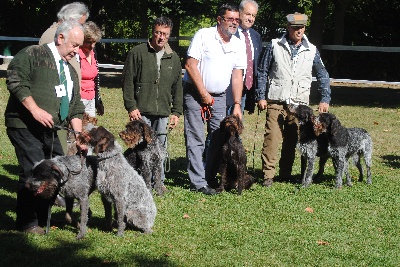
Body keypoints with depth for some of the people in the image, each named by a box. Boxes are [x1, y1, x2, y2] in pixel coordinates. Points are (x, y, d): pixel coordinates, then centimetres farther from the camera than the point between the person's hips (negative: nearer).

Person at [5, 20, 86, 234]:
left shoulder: (70, 71, 20)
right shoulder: (33, 54, -4)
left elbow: (75, 108, 21)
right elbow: (15, 80, -17)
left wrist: (78, 135, 11)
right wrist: (35, 109, -23)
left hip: (50, 131, 8)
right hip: (25, 127, -8)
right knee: (33, 171, -13)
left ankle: (43, 220, 22)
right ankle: (27, 223, 0)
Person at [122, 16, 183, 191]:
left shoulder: (173, 58, 12)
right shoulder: (137, 53, -1)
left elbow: (177, 88, 17)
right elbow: (127, 82, -3)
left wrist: (176, 112, 11)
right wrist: (131, 107, -8)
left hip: (163, 113, 4)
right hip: (141, 111, -4)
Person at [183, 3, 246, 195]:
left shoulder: (237, 45, 5)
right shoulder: (203, 36, -11)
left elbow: (237, 76, 5)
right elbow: (190, 65, -15)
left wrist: (237, 105, -2)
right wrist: (204, 94, -15)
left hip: (219, 96, 6)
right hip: (195, 93, -5)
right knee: (196, 139, -7)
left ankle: (210, 177, 15)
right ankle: (198, 182, -6)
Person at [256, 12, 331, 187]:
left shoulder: (311, 50, 7)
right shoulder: (275, 46, 2)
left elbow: (323, 75, 14)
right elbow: (262, 72, 6)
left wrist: (325, 99, 6)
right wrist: (261, 96, 1)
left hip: (299, 103, 2)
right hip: (276, 101, -2)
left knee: (292, 140, 5)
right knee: (272, 137, -10)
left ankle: (285, 175, 16)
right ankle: (268, 175, -6)